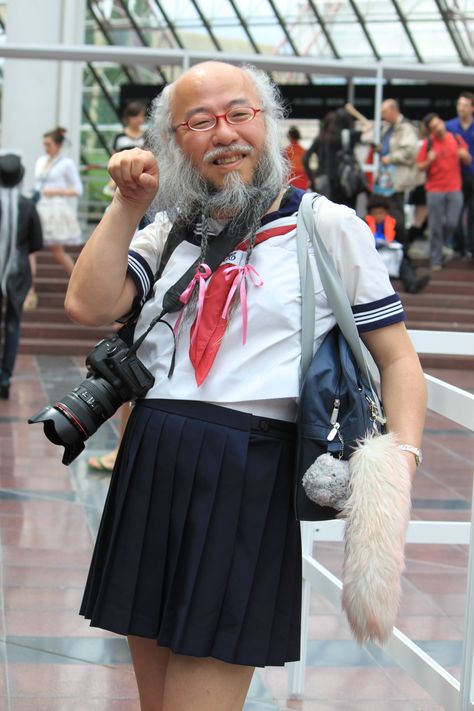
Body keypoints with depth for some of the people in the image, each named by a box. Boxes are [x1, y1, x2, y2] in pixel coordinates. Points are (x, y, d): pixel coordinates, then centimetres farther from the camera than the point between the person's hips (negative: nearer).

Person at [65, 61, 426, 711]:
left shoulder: (328, 227, 1)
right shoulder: (169, 233, 15)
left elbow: (396, 357, 1)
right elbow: (89, 306, 1)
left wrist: (401, 459, -15)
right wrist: (129, 204, 0)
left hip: (248, 480, -5)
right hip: (148, 469, 5)